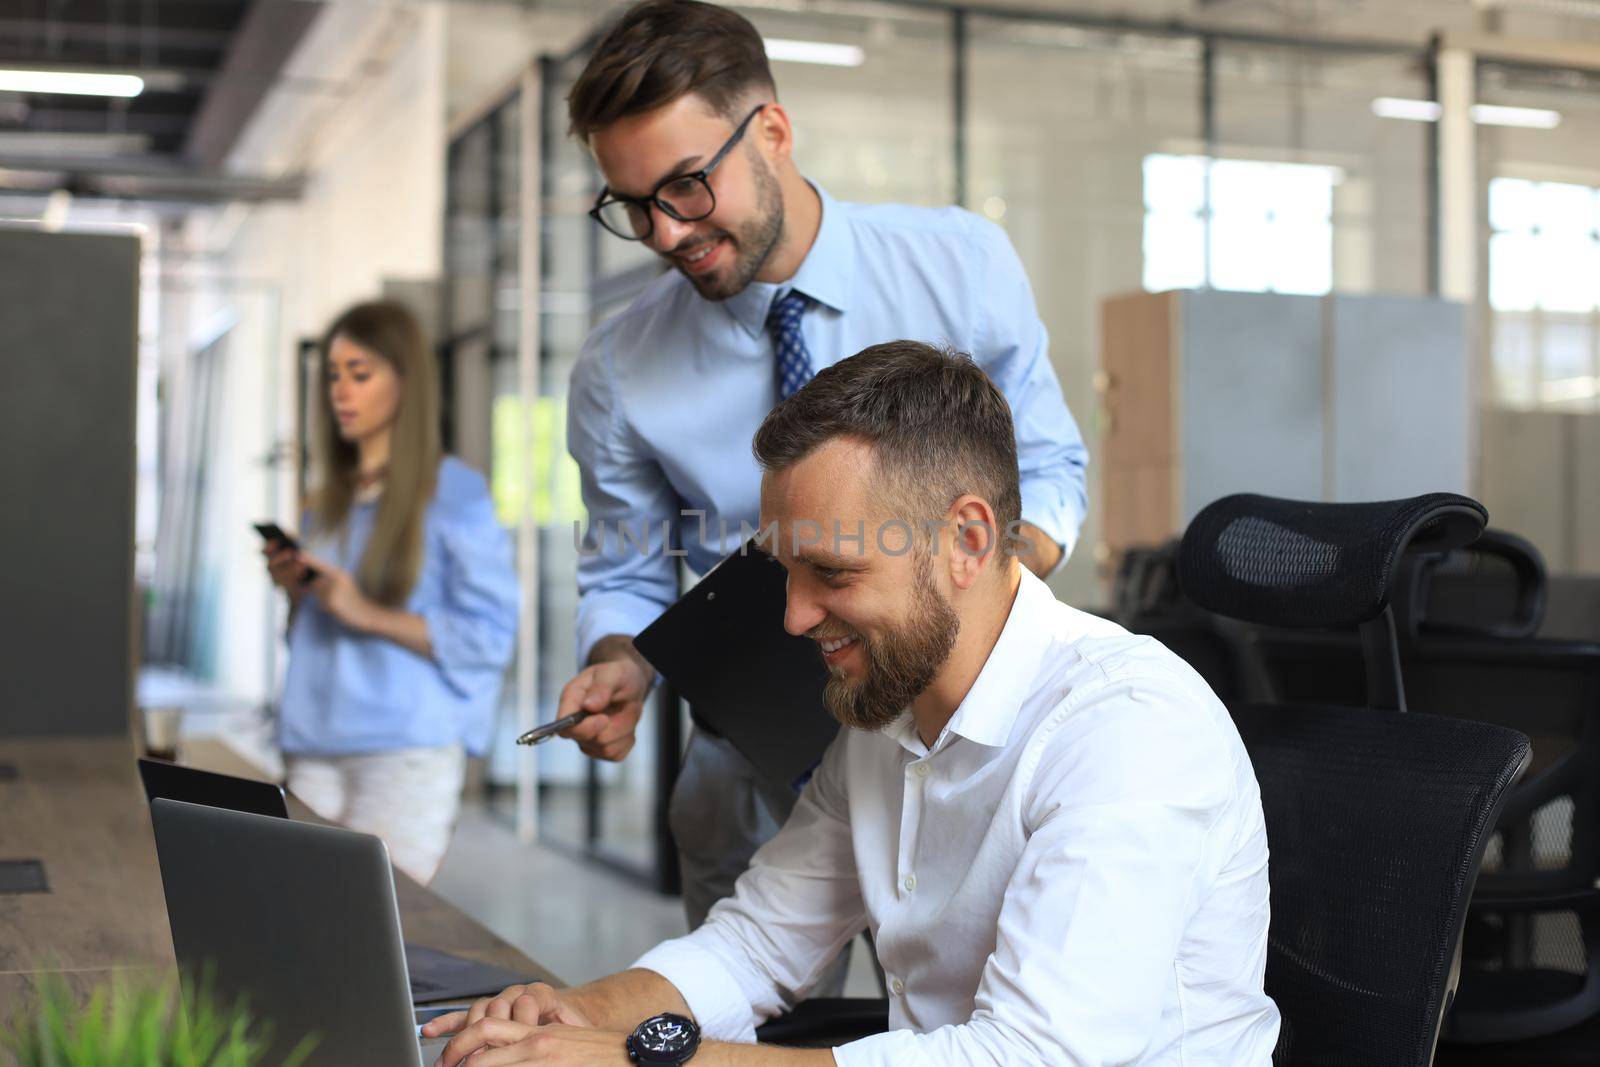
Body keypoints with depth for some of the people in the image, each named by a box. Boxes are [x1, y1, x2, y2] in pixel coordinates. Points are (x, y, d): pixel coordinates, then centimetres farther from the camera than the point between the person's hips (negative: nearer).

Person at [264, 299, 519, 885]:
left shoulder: (454, 492, -3)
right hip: (315, 749, 6)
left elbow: (490, 635, -10)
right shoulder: (329, 501, 18)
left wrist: (369, 613, -16)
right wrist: (295, 590, 4)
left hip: (407, 753, -6)